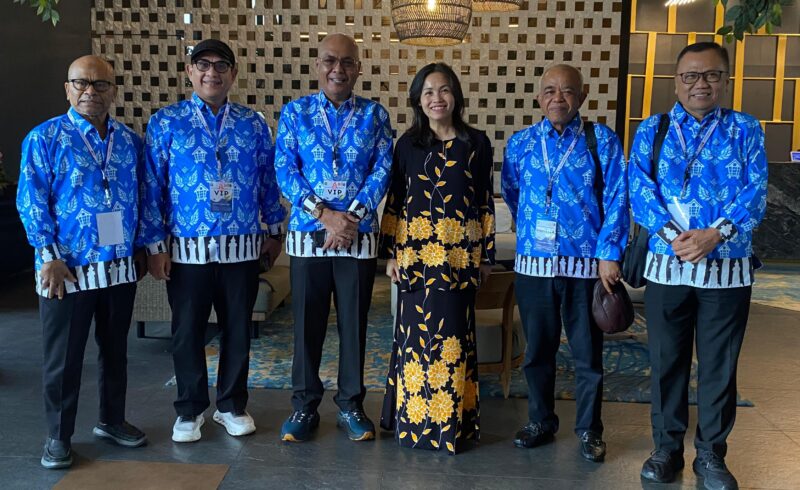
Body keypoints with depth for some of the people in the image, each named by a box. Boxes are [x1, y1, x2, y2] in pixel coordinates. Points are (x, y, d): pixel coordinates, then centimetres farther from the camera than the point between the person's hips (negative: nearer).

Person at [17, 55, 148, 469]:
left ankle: (112, 419, 32)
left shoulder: (130, 140, 7)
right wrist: (49, 257, -14)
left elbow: (143, 198, 13)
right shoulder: (45, 137, -5)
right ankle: (58, 435, 20)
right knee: (63, 358, 5)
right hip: (68, 268, -4)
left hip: (121, 268, 4)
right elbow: (30, 201, -8)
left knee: (115, 350, 15)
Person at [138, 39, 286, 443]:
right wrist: (155, 245, -5)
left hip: (242, 248, 2)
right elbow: (152, 187, -2)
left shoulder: (253, 125, 5)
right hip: (187, 249, -1)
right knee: (188, 332, 8)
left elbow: (268, 181, 11)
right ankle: (190, 411, 26)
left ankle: (232, 406, 28)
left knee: (238, 330, 11)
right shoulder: (165, 123, -1)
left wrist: (273, 230, 10)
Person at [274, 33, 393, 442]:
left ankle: (351, 405, 22)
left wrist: (351, 216, -16)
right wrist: (324, 213, -16)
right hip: (307, 235, 0)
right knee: (307, 324, 6)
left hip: (359, 237, 0)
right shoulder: (295, 112, 5)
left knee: (354, 323, 7)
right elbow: (285, 169, -4)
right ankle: (304, 405, 20)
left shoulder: (374, 114, 6)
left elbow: (382, 169, -3)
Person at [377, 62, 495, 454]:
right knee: (415, 332, 4)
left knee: (453, 333, 2)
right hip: (415, 253, 1)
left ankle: (452, 421, 13)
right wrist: (390, 252, 2)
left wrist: (486, 254, 5)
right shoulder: (407, 144, 6)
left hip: (459, 256, 0)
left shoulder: (476, 143, 5)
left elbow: (486, 201, 6)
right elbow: (394, 201, 6)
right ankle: (413, 417, 16)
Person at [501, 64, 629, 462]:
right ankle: (540, 422, 28)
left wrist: (609, 254, -9)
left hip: (585, 264, -2)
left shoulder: (602, 141, -1)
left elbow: (616, 200, -4)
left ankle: (589, 431, 23)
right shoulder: (520, 143, 6)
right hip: (533, 263, 2)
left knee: (587, 353, 7)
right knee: (537, 350, 12)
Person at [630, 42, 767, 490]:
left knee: (719, 366, 8)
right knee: (667, 361, 9)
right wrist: (673, 235, -20)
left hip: (728, 268, 0)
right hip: (667, 266, 1)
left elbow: (755, 193, -4)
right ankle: (667, 448, 24)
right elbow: (640, 189, -5)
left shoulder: (746, 130, 6)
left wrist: (715, 234, -20)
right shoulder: (652, 130, 7)